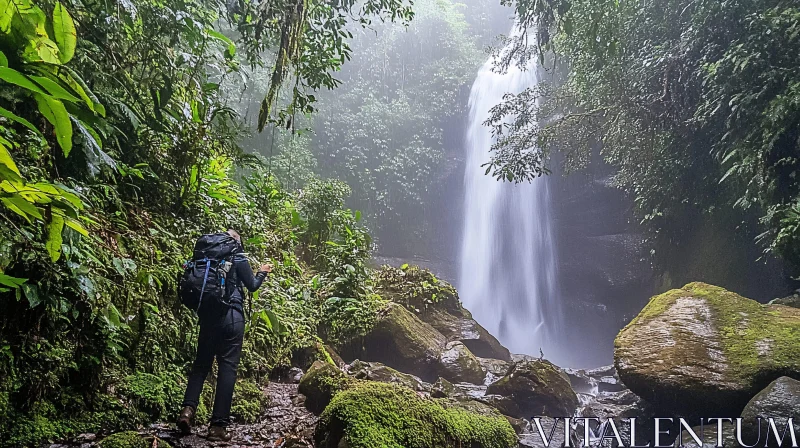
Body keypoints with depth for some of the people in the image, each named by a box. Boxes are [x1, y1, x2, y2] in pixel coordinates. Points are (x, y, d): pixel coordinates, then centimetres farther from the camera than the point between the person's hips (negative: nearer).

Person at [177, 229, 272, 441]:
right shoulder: (238, 256, 1)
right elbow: (252, 286, 6)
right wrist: (262, 272, 23)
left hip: (207, 314, 4)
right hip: (231, 315, -4)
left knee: (201, 363, 14)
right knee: (228, 366, -2)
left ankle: (188, 408, -6)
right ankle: (218, 425, -5)